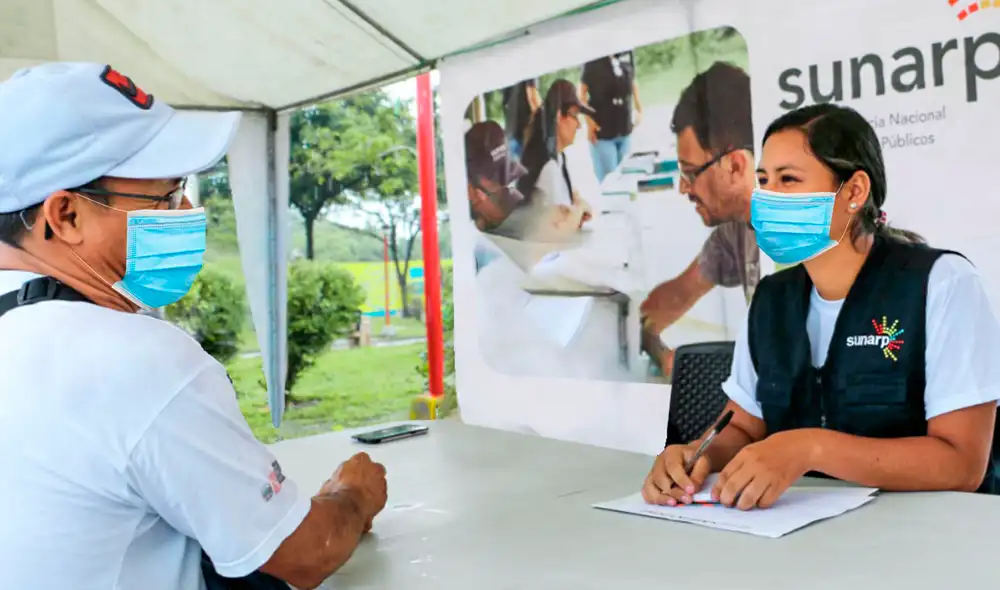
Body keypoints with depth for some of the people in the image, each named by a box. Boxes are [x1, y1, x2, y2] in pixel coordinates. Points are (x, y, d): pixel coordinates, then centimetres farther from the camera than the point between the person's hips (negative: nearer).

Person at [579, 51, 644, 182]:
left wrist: (639, 108, 10)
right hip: (602, 131, -5)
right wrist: (588, 120, -16)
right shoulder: (593, 60, -12)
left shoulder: (627, 53, 2)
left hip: (625, 130, 5)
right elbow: (582, 90, -8)